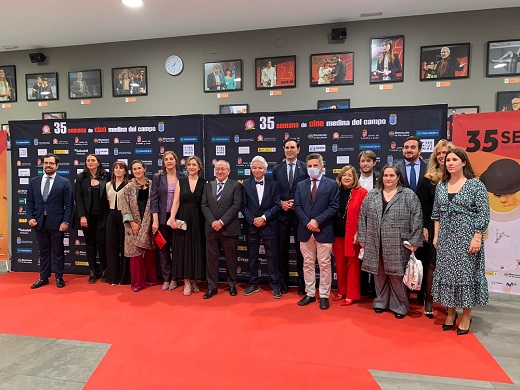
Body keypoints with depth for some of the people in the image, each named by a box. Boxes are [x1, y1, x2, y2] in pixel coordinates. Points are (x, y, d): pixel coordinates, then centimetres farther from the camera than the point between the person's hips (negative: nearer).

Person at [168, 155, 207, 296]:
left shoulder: (204, 183, 2)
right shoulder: (181, 181, 5)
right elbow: (176, 202, 0)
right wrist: (172, 218, -12)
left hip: (198, 221, -1)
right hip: (183, 219, 1)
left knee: (197, 250, 5)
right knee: (184, 249, 4)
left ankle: (194, 280, 21)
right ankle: (186, 282, 14)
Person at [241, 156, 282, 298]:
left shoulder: (273, 184, 2)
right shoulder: (246, 184, 4)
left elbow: (276, 206, -3)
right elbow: (244, 206, 1)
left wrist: (264, 217, -14)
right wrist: (253, 220, -11)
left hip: (269, 225, -1)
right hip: (251, 226, 2)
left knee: (272, 256, 4)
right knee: (252, 256, 11)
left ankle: (275, 285, 16)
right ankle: (253, 284, 24)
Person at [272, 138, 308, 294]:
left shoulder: (306, 168, -1)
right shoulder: (277, 169, 7)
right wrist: (281, 203, -8)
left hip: (300, 214, -2)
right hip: (282, 214, 3)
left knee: (301, 249, 7)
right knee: (282, 249, 10)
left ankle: (301, 282, 21)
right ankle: (284, 282, 24)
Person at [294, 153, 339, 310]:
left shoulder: (331, 184, 1)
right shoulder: (301, 185, 10)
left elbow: (333, 207, -7)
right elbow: (297, 206, 3)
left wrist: (317, 221, -15)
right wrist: (308, 223, -11)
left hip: (324, 231, -3)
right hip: (305, 231, 3)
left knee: (324, 265, 3)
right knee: (308, 264, 11)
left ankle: (324, 296, 15)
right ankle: (310, 294, 22)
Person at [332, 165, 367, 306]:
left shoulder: (361, 192, -5)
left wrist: (359, 233, -14)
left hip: (352, 234, -4)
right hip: (337, 233, 4)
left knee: (353, 264, 5)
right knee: (339, 264, 12)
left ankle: (351, 295, 15)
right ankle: (342, 291, 26)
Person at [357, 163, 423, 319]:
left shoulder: (409, 195, -1)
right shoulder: (372, 195, 8)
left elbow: (416, 219, -5)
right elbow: (363, 217, 8)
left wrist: (414, 241, -9)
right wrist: (362, 238, 5)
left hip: (398, 246, -3)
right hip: (376, 245, 3)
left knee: (397, 276, 4)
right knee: (379, 274, 12)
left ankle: (399, 306, 20)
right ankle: (381, 302, 27)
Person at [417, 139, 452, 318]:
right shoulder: (429, 179, 2)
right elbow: (422, 205, 0)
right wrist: (424, 227, -5)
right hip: (433, 227, 0)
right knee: (432, 264, 4)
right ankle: (428, 300, 16)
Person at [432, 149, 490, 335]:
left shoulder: (475, 184, -5)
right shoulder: (441, 186, 8)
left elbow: (483, 213, -9)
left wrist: (477, 238, -15)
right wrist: (436, 235, 8)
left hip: (467, 237, -4)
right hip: (446, 238, 4)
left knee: (466, 273, 3)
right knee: (446, 273, 8)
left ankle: (466, 316, 18)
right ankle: (450, 312, 23)